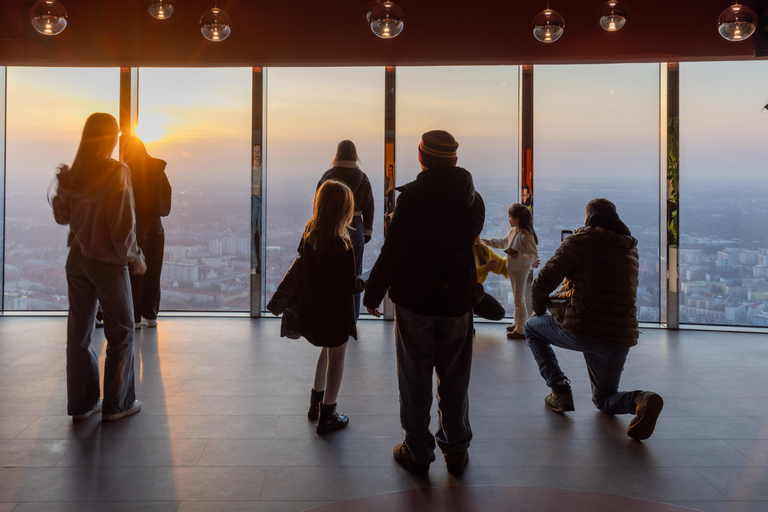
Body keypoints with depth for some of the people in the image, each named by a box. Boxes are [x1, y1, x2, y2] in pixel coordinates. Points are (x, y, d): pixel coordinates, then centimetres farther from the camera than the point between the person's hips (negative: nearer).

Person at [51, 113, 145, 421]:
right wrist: (134, 258, -5)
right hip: (108, 261, -6)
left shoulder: (72, 174, 2)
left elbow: (61, 216, 12)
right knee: (121, 332, 7)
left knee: (79, 331, 12)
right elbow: (122, 224, -17)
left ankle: (81, 403, 21)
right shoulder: (117, 172, -15)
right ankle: (117, 404, 13)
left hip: (77, 259, 6)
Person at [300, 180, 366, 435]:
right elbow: (346, 284, -25)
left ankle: (316, 403, 40)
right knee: (336, 357, 11)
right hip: (335, 309, -7)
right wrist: (364, 282, -4)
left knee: (328, 350, 27)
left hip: (313, 305, 7)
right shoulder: (339, 244, -27)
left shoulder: (310, 231, -5)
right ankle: (327, 417, 23)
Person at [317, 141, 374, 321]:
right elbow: (368, 207, 2)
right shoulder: (362, 178, -1)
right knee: (354, 274, 9)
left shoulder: (328, 176, -4)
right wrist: (368, 231, 11)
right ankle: (352, 317, 15)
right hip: (355, 228, 1)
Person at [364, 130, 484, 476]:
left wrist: (372, 294, -4)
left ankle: (418, 451, 21)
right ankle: (456, 451, 27)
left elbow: (392, 252, -15)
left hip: (414, 301, -3)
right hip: (458, 301, 4)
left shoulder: (411, 198, -14)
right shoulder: (474, 200, 1)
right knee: (454, 379, 15)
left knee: (415, 379, 10)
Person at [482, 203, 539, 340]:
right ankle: (518, 324, 30)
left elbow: (534, 255, -22)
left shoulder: (526, 235, -21)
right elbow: (503, 242, 26)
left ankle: (520, 330, 2)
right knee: (517, 297, 18)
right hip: (513, 269, 9)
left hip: (521, 271, -9)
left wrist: (520, 256, -36)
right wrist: (489, 242, 31)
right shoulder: (513, 231, 6)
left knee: (519, 299, -4)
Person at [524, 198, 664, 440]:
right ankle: (640, 400, -8)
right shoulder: (631, 250, 15)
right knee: (603, 400, 26)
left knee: (532, 328, 24)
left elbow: (544, 282, -8)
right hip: (621, 338, 6)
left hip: (580, 331, -6)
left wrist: (539, 309, 12)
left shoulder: (581, 240, -5)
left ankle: (559, 388, 8)